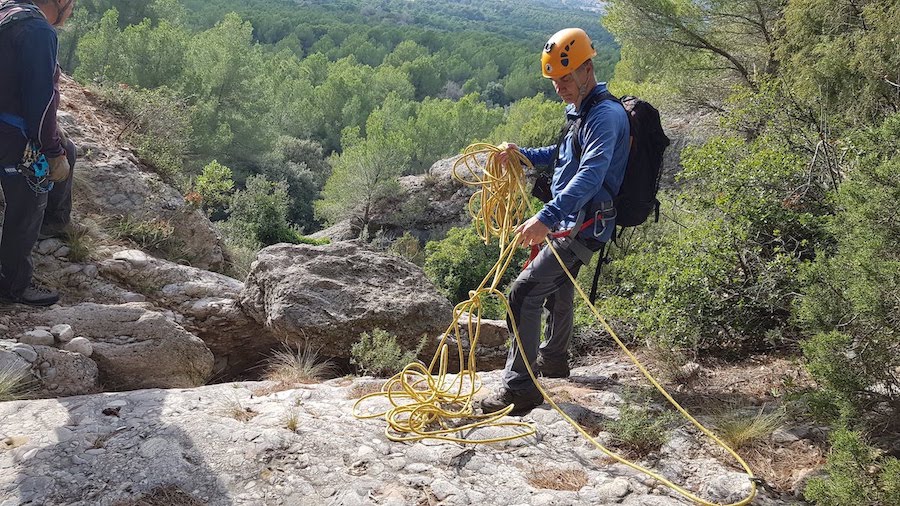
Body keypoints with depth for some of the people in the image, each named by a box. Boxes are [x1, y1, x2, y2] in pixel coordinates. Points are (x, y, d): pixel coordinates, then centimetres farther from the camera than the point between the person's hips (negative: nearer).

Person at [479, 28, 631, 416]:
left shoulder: (605, 115, -21)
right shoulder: (582, 111, 11)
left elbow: (591, 174, -36)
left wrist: (547, 216, -47)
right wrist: (522, 155, 12)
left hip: (582, 226, -11)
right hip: (570, 221, 11)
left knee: (523, 293, -15)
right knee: (558, 288, 26)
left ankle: (520, 387, -11)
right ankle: (553, 358, 47)